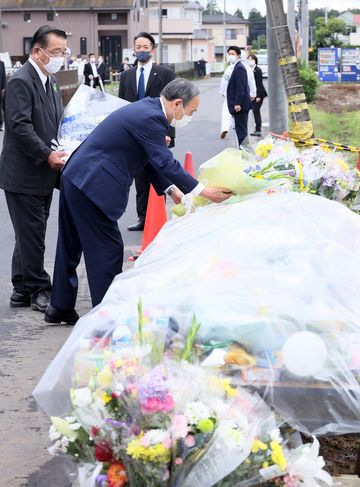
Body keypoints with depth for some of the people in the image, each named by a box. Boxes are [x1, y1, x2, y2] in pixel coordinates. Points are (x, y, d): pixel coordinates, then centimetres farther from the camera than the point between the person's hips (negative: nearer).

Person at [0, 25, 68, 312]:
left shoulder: (51, 82, 15)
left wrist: (64, 150, 6)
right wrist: (47, 155, -23)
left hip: (43, 174, 9)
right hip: (24, 175, -9)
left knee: (30, 235, 14)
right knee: (32, 236, -2)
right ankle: (39, 291, 7)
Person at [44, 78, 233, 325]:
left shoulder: (147, 109, 12)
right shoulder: (150, 118, -19)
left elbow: (153, 159, 19)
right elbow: (165, 162, -22)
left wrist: (171, 189, 13)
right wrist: (203, 191, -17)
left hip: (76, 179, 10)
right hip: (92, 187, -10)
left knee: (71, 246, 18)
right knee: (107, 249, -2)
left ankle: (60, 307, 29)